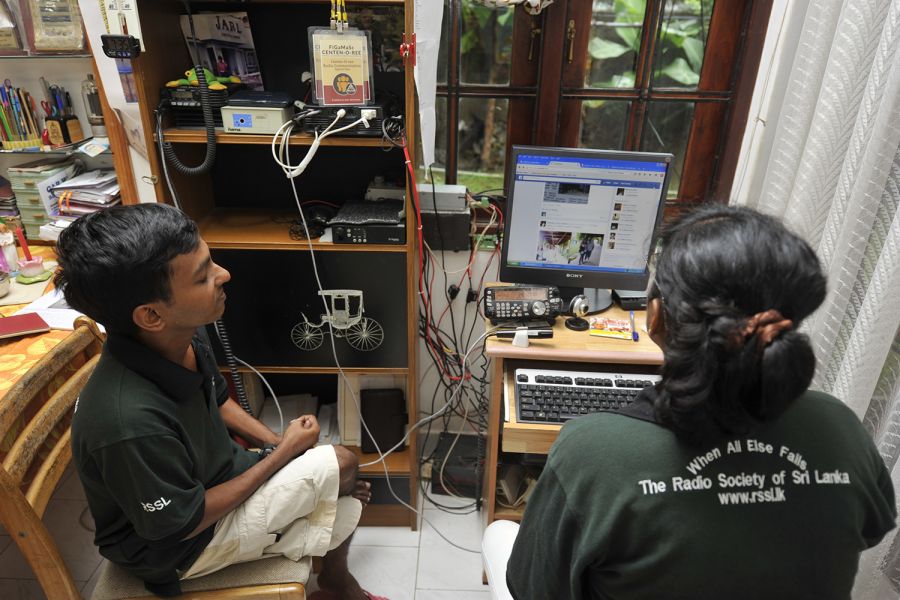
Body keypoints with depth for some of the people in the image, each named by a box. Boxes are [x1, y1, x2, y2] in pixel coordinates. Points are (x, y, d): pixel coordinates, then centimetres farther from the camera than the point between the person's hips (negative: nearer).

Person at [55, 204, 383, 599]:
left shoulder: (184, 339, -15)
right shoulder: (130, 421, -39)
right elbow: (183, 523, -24)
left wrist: (284, 448, -5)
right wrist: (284, 454, -18)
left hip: (211, 480, 6)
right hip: (177, 545, -6)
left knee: (346, 505, 5)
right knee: (340, 465, -12)